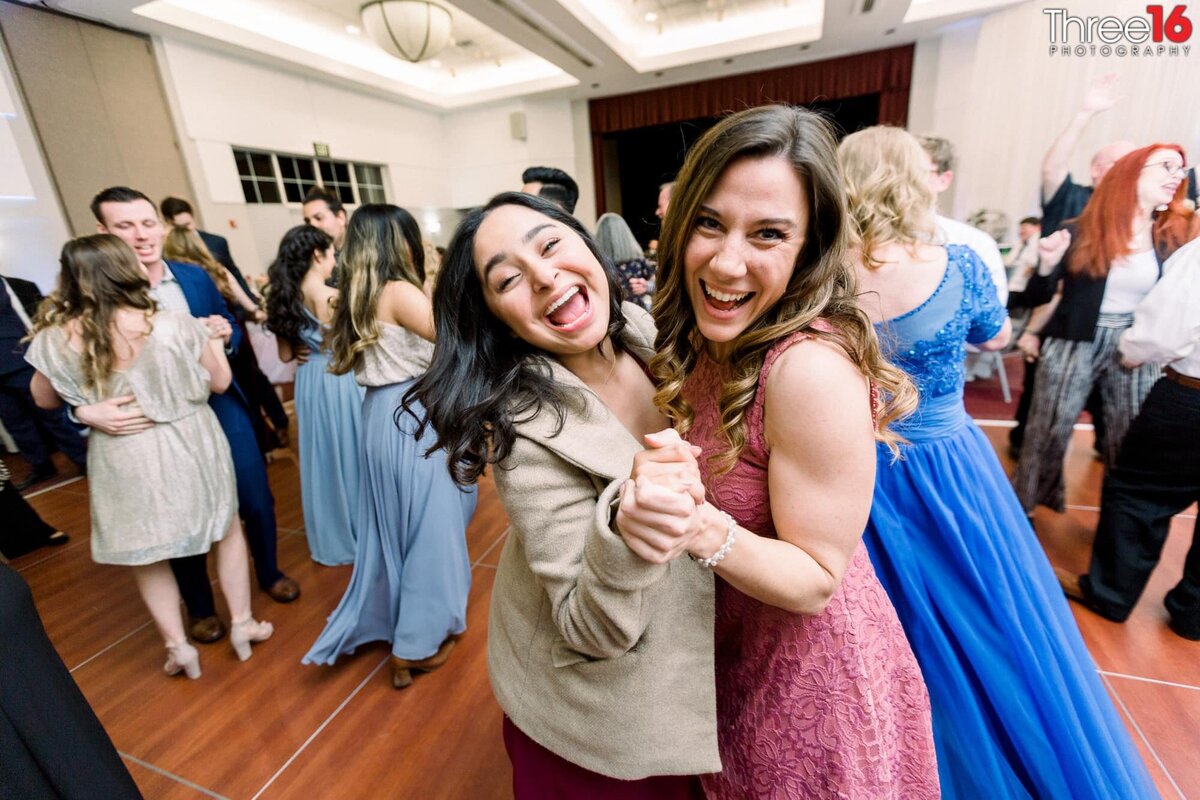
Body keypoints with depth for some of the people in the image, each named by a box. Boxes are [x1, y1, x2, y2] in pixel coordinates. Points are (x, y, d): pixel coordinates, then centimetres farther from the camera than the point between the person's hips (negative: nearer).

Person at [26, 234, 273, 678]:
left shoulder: (56, 339, -12)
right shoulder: (177, 325, -20)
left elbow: (45, 399, 6)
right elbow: (220, 382, -6)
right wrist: (213, 339, 9)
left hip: (123, 460, 2)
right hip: (188, 447, -1)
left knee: (144, 551, 21)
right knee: (228, 529, 20)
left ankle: (177, 645, 31)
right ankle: (243, 625, 32)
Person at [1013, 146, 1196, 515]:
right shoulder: (1081, 232, -8)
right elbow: (1038, 297, -8)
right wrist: (1047, 265, -25)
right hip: (1074, 344, -3)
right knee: (1048, 433, 5)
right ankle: (1020, 510, 22)